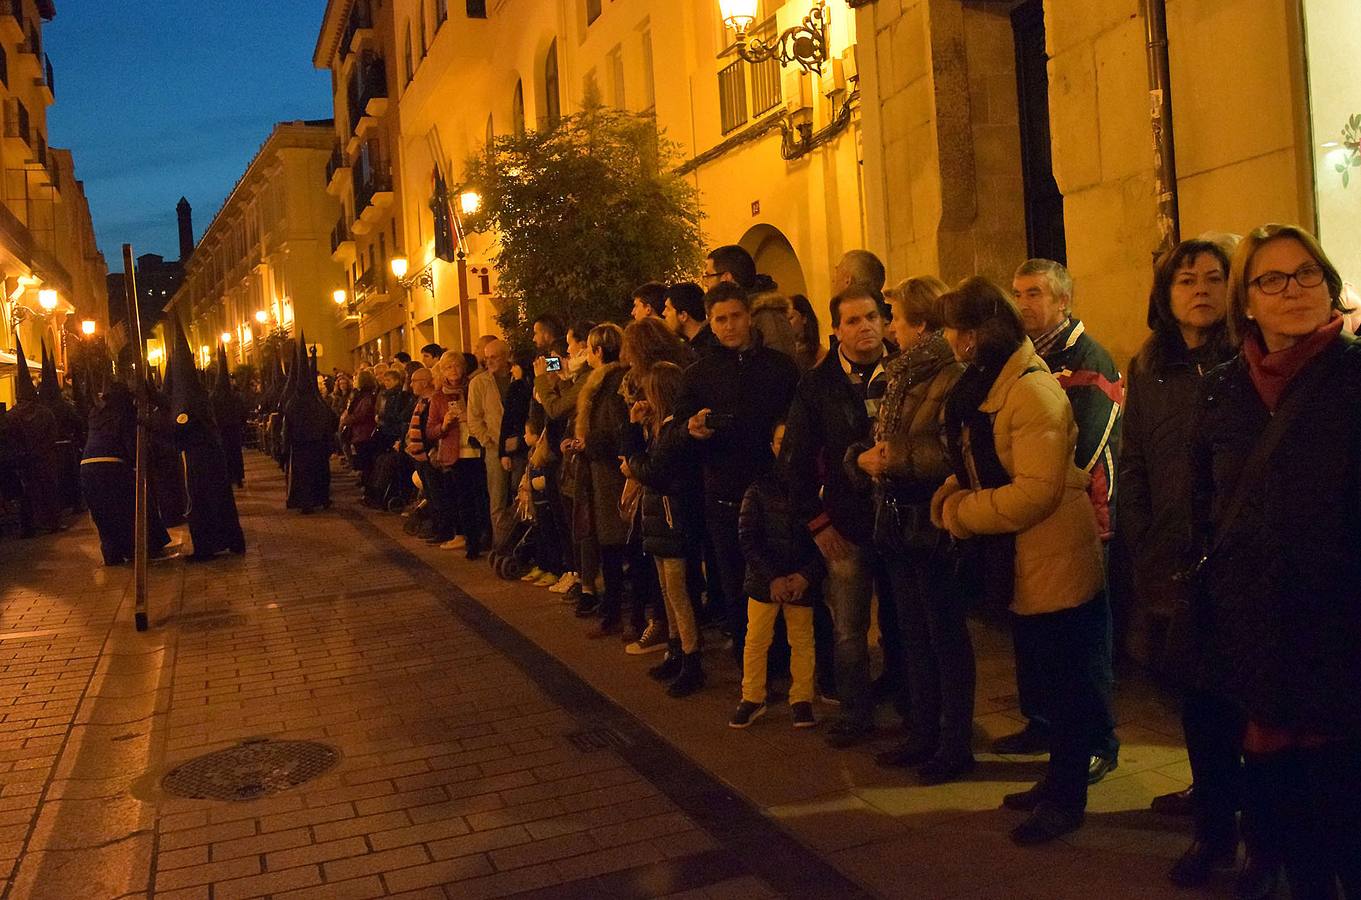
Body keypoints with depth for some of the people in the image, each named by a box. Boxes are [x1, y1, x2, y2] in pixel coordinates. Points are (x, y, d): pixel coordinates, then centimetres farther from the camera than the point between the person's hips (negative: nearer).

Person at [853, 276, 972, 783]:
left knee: (946, 636, 3)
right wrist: (862, 457, -4)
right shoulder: (901, 375, 13)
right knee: (913, 634, 16)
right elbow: (879, 444, 16)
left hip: (934, 524, -9)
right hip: (897, 520, 9)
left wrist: (897, 458, -19)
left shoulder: (953, 378, -14)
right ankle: (923, 734, 29)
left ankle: (955, 745, 16)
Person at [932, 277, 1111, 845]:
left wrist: (960, 512, -18)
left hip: (1056, 565, -9)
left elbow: (1036, 491, -27)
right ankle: (1057, 781, 37)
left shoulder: (1032, 390, -21)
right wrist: (949, 496, -5)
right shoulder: (982, 387, 9)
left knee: (1068, 684, 6)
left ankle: (1065, 799, 21)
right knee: (1042, 674, 21)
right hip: (1019, 566, 9)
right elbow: (974, 468, 15)